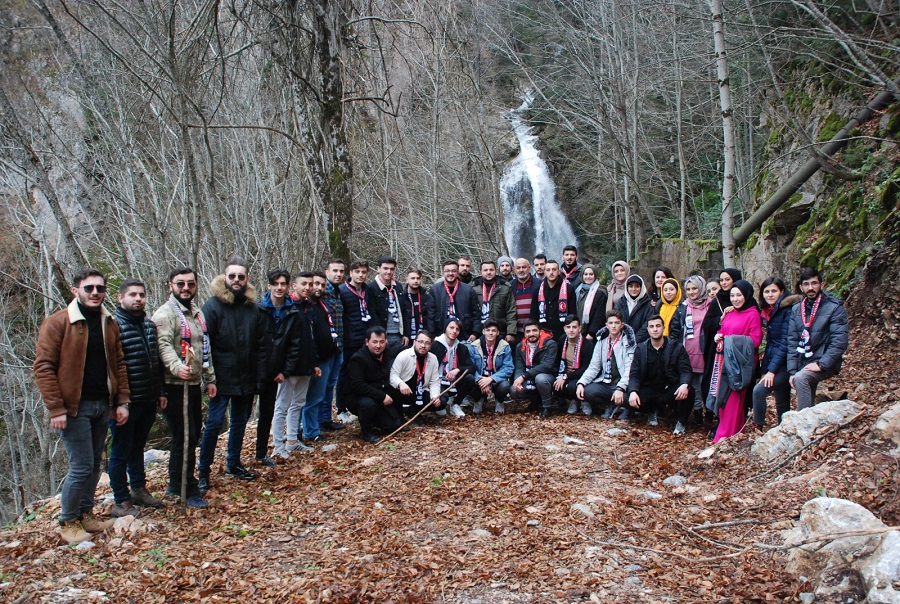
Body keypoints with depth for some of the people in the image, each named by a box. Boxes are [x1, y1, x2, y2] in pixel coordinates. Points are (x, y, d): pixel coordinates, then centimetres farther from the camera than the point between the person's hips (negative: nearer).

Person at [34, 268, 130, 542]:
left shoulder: (109, 323, 9)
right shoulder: (57, 323, -10)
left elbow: (118, 364, 13)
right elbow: (43, 367, -12)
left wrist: (122, 401, 5)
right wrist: (56, 409, -17)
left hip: (103, 405, 6)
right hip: (75, 407, -6)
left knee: (94, 464, 14)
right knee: (81, 466, -5)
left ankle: (85, 513, 29)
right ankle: (67, 522, 13)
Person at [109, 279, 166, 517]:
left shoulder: (150, 325, 11)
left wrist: (161, 392, 15)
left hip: (148, 400, 7)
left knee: (137, 448, 21)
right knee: (121, 452, 4)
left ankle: (139, 490, 33)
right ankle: (121, 502, 14)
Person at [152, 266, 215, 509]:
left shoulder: (197, 313, 17)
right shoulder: (165, 313, -11)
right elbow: (164, 345, -26)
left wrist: (210, 379, 20)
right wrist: (177, 367, -43)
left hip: (195, 384, 9)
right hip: (176, 386, -9)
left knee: (191, 436, 15)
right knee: (185, 437, -6)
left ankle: (176, 484, 29)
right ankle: (189, 490, 4)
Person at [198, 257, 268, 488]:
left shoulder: (253, 308, 4)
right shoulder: (213, 305, -9)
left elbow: (262, 346, 7)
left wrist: (260, 378, 2)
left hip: (246, 380, 5)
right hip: (222, 379, -5)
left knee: (240, 422, 15)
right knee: (214, 423, -3)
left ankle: (233, 464, 31)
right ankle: (203, 470, 11)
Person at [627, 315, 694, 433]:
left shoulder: (676, 347, 0)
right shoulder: (641, 349, 4)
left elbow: (686, 370, -9)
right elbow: (634, 374, -3)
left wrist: (685, 384, -33)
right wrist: (633, 391, -25)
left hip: (671, 390, -1)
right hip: (649, 391, 2)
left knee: (689, 392, -33)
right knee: (633, 401, -28)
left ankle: (681, 423, -3)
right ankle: (652, 411, 12)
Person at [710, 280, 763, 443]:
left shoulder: (752, 314, -6)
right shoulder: (729, 313, 14)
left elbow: (755, 340, -12)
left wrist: (732, 340, -15)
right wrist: (718, 336, 0)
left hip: (739, 363, -7)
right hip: (725, 361, 7)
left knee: (733, 399, -4)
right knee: (723, 397, 7)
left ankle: (724, 437, -1)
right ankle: (734, 430, 19)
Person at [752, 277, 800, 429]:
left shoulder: (788, 310, -12)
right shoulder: (766, 311, 11)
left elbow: (785, 342, -17)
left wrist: (772, 370, -20)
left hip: (784, 364, -8)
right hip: (772, 364, 8)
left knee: (759, 390, -23)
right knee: (782, 405, 11)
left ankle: (758, 429, -15)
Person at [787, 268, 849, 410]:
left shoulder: (834, 308, -9)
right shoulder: (796, 309, 7)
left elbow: (840, 342, -15)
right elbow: (792, 341, 4)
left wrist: (821, 365, -21)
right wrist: (792, 370, -4)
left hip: (825, 364, -6)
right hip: (803, 364, 6)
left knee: (801, 378, -30)